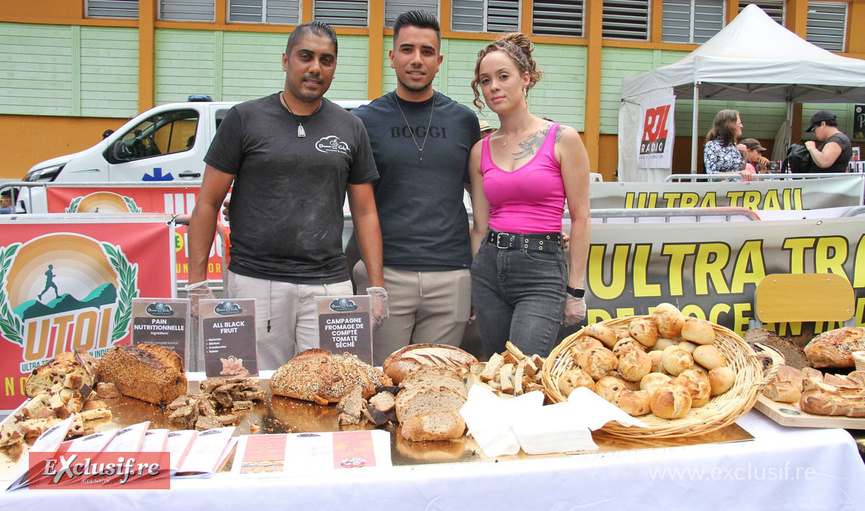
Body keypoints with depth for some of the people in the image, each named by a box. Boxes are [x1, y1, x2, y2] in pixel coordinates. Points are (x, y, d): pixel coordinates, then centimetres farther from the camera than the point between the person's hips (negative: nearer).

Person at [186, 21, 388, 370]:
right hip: (255, 283, -1)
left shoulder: (350, 128, 10)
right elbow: (208, 203, 4)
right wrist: (197, 283, -3)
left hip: (329, 285, 2)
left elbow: (364, 213, 12)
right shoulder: (245, 119, 4)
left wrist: (376, 287, 5)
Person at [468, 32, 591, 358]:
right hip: (489, 268, 5)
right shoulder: (481, 150, 9)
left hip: (542, 268, -4)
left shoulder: (563, 139, -2)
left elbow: (580, 218, -3)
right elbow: (480, 225, 11)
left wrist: (575, 289, -5)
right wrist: (477, 292, 10)